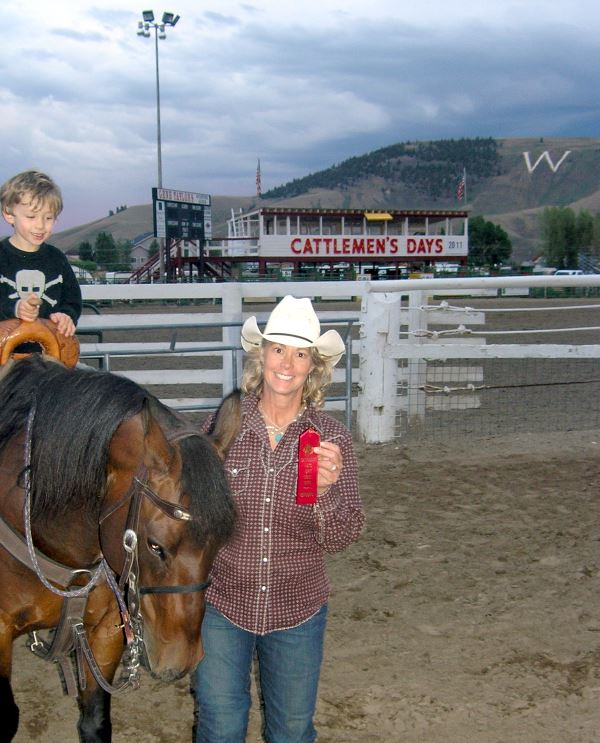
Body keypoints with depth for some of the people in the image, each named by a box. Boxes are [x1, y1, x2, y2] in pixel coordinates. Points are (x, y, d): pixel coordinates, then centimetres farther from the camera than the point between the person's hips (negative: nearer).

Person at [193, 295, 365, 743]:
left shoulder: (333, 438, -11)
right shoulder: (224, 425, -11)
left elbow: (341, 538, -11)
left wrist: (327, 491, -31)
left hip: (298, 610, 1)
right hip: (221, 605, 0)